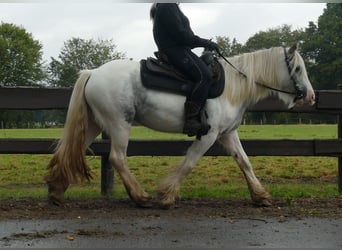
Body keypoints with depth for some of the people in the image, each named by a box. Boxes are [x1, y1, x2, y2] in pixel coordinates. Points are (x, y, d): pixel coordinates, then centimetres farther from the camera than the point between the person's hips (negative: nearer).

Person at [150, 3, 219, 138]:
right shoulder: (167, 6, -10)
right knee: (204, 76, -23)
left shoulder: (171, 7, 24)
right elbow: (180, 34, -17)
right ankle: (190, 121, -27)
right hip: (173, 52, -11)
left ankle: (200, 114, -7)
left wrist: (204, 43, 12)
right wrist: (205, 43, -10)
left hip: (180, 49, 11)